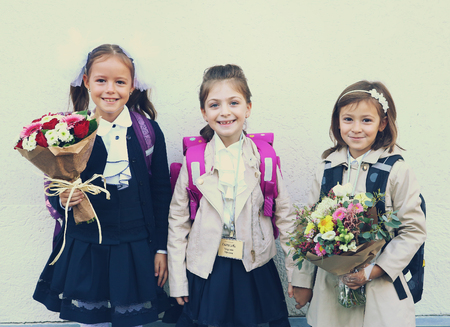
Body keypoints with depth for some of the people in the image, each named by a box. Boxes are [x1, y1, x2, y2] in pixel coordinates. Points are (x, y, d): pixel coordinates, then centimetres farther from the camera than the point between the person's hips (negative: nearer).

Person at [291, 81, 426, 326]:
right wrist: (303, 281, 7)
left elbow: (414, 230, -6)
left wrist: (374, 271, -14)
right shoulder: (327, 168, 3)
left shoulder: (397, 170, -8)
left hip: (380, 286, -3)